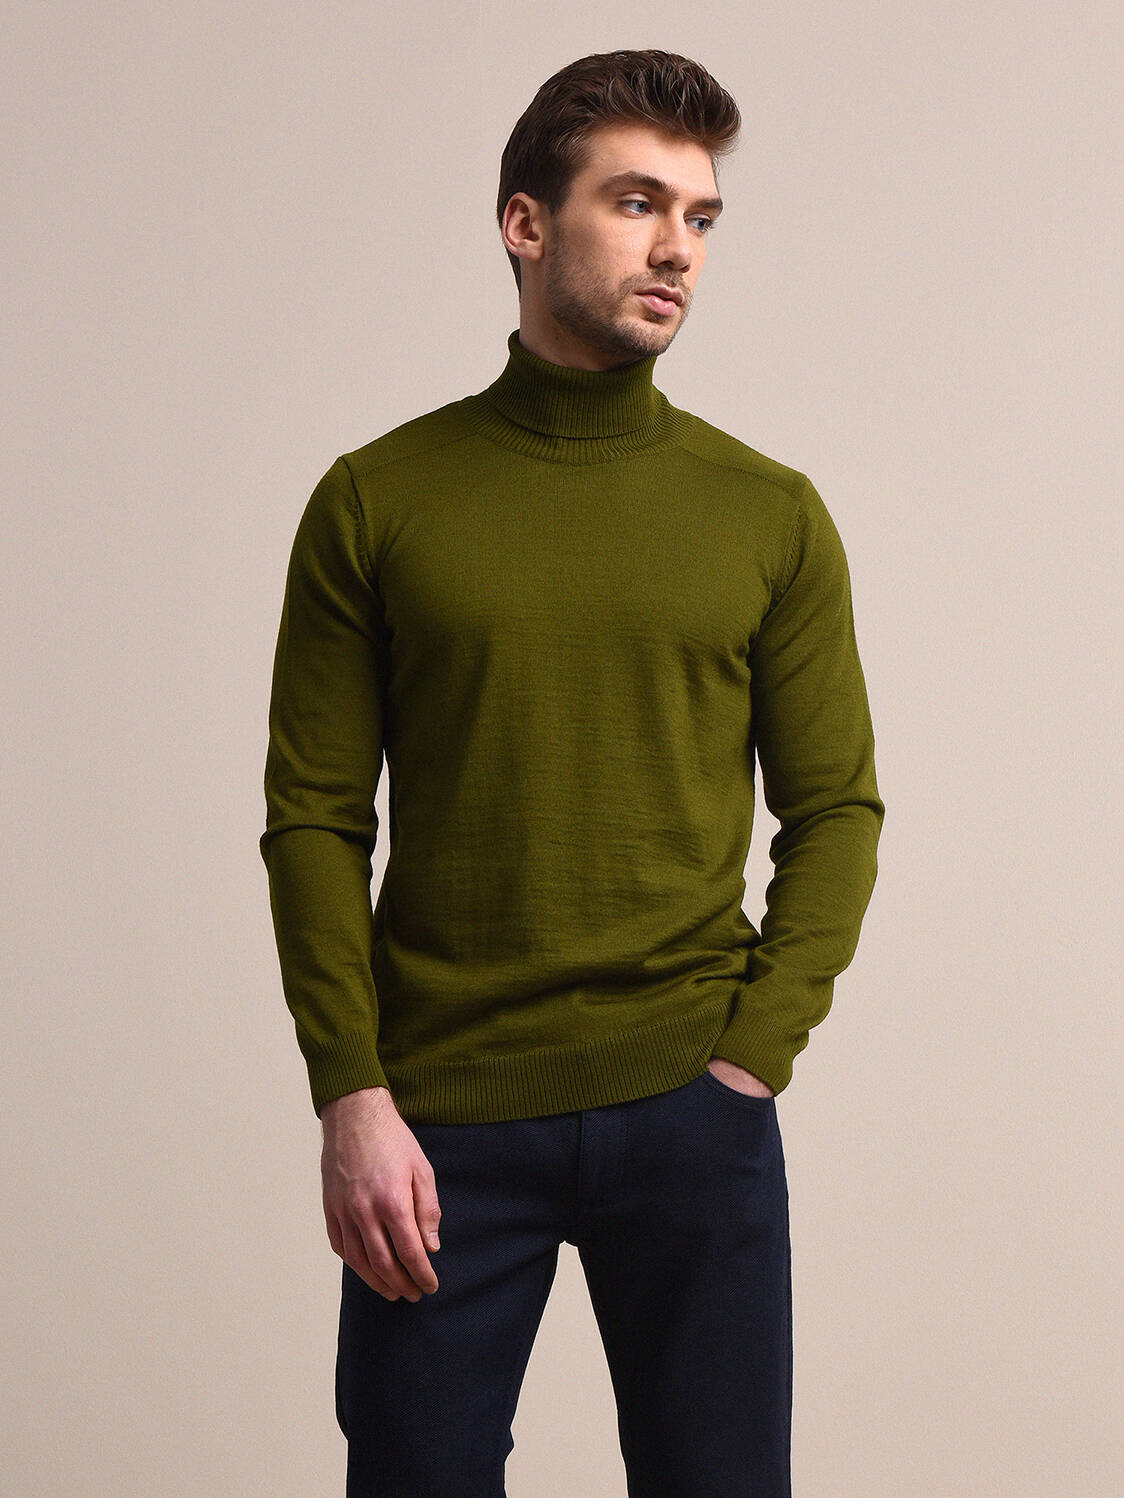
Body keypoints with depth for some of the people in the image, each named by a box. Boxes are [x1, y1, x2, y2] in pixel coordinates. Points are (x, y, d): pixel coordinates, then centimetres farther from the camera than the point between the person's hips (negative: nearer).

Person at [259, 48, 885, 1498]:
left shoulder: (771, 516, 5)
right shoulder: (374, 503, 2)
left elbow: (835, 809, 6)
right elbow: (315, 819, 0)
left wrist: (752, 1054, -5)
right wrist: (352, 1095, -8)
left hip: (689, 1112, 1)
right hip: (441, 1117, -1)